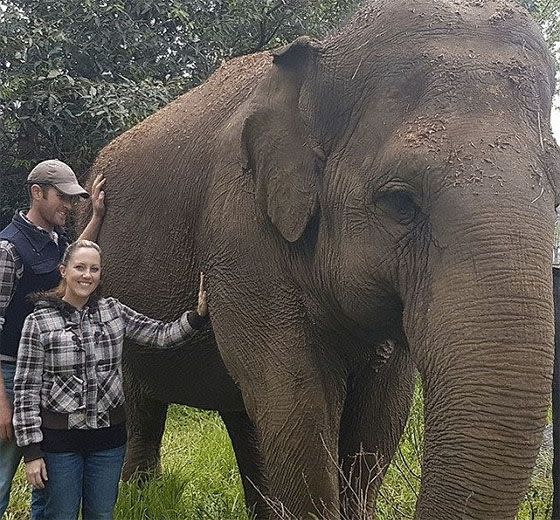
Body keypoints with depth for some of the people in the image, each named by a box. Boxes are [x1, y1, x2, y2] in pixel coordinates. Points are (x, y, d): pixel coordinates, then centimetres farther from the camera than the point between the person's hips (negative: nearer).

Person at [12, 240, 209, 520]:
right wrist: (31, 451, -10)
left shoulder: (114, 311, 4)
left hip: (109, 433, 3)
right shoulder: (39, 321, -8)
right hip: (60, 437, -3)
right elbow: (26, 389, -8)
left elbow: (162, 334, 4)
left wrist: (198, 314, -14)